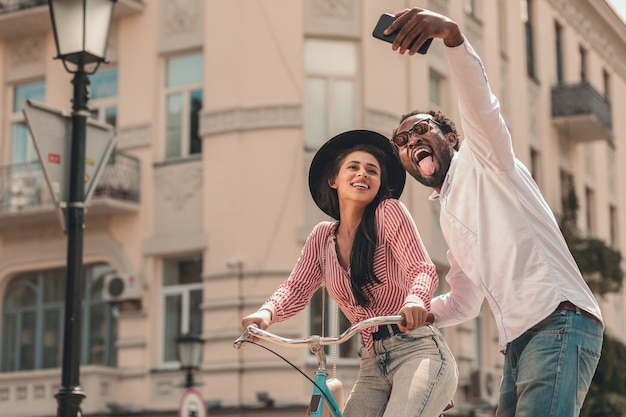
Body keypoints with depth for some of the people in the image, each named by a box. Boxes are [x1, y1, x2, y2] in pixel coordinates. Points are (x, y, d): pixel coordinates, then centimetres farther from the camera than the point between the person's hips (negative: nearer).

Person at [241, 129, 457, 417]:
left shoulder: (389, 212, -3)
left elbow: (422, 269, -12)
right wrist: (266, 313, -20)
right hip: (373, 364, 6)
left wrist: (415, 301, -36)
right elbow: (297, 288, 2)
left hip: (417, 352, -5)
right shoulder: (322, 237, 11)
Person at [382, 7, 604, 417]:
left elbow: (479, 100, -14)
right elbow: (463, 303, 38)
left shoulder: (480, 158, 9)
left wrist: (450, 32, -31)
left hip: (557, 322, -9)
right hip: (519, 342, 9)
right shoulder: (449, 217, 30)